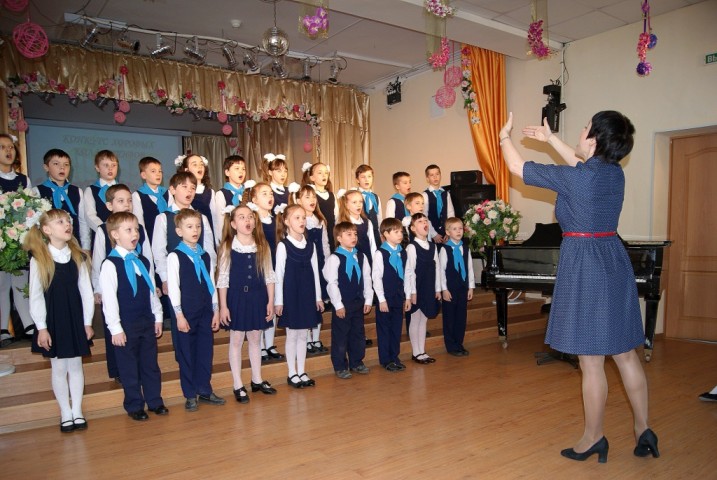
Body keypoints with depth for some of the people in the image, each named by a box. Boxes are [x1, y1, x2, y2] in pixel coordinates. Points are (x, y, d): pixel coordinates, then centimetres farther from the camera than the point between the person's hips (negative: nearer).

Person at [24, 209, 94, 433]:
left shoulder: (78, 257, 1)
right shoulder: (39, 260, -8)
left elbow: (86, 290, 3)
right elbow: (35, 296, -6)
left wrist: (87, 322, 2)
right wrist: (42, 327, -8)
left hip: (76, 319, 2)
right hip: (52, 321, -2)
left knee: (75, 365, 10)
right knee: (59, 367, 7)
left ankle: (77, 411, 21)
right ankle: (65, 413, 20)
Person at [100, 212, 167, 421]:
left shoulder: (144, 262, 7)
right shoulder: (110, 264, -12)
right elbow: (109, 299, -14)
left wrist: (158, 318, 12)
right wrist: (115, 328, -15)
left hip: (147, 322, 6)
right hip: (125, 325, -5)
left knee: (151, 364, 14)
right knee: (129, 367, 8)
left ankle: (155, 401, 28)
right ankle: (134, 406, 23)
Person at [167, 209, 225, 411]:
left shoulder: (205, 256, 9)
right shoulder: (175, 257, -7)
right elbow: (173, 287, -9)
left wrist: (215, 310, 9)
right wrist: (179, 314, -12)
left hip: (206, 311, 5)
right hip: (186, 313, -5)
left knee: (206, 351, 10)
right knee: (187, 354, 5)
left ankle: (205, 390, 24)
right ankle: (190, 395, 18)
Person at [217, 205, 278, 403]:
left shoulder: (262, 246, 0)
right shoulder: (227, 247, -7)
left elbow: (269, 276, 4)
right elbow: (222, 278, -6)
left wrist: (270, 301, 2)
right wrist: (223, 306, -8)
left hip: (258, 297, 3)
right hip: (236, 298, -2)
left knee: (255, 339, 15)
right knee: (236, 341, 7)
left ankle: (257, 380, 29)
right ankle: (238, 385, 18)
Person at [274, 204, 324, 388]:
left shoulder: (310, 245, 6)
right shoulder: (283, 246, -7)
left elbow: (315, 272, 9)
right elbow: (279, 274, -8)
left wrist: (318, 297, 8)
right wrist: (278, 301, -9)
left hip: (307, 293, 4)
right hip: (290, 294, -4)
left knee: (303, 334, 11)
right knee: (292, 334, 4)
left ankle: (301, 372, 21)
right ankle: (292, 373, 16)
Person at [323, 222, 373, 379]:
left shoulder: (361, 257, 6)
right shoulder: (334, 258, -12)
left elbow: (367, 279, 8)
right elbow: (332, 283, -14)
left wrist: (368, 300, 4)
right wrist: (338, 305, -15)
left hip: (359, 303, 6)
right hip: (342, 304, -6)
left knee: (358, 334, 15)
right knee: (340, 336, 4)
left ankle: (356, 363, 30)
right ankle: (340, 367, 17)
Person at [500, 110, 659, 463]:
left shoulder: (572, 178, -16)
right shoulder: (614, 173, 5)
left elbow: (518, 168, -4)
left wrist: (505, 137, 15)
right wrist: (551, 139, 34)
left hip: (584, 265, -8)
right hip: (614, 260, 8)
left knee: (591, 361, 3)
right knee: (625, 353, 16)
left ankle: (594, 437, 17)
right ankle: (643, 429, 27)